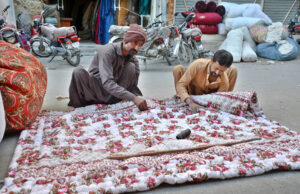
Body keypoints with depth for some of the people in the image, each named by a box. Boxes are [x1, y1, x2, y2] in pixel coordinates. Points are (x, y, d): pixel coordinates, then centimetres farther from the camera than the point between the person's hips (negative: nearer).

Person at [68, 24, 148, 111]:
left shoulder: (133, 60, -4)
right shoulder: (107, 51, -23)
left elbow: (133, 86, -4)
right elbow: (107, 83, -35)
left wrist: (139, 98, -28)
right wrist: (133, 98, -42)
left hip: (112, 97, 4)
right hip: (96, 92, -4)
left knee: (131, 67, -17)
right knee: (79, 72, -32)